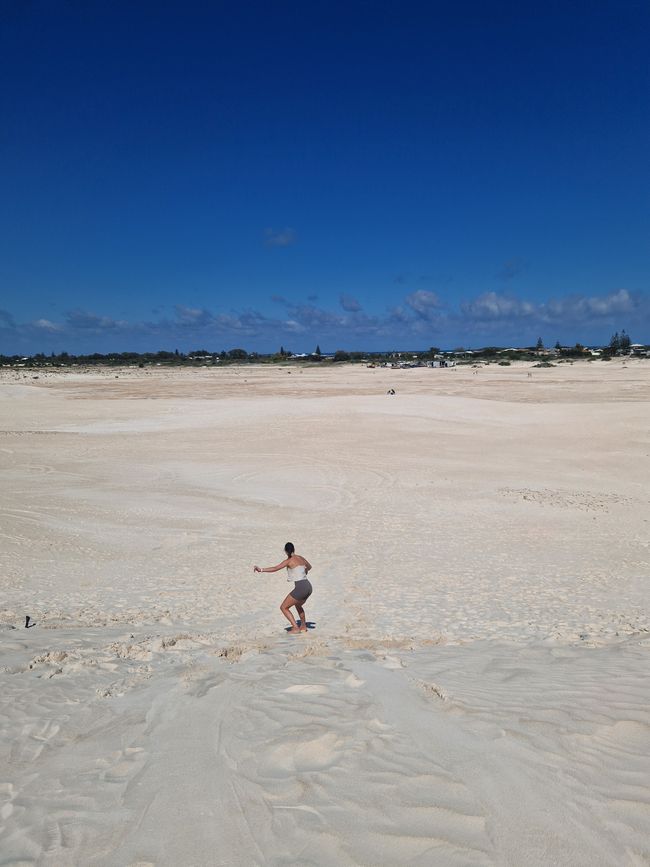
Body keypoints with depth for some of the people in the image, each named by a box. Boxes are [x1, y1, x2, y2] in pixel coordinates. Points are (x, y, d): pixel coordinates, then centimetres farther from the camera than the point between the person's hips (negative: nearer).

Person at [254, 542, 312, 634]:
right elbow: (309, 566, 36)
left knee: (283, 607, 3)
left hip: (300, 588, -8)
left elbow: (275, 569, -17)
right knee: (298, 605, 34)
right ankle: (303, 626, 42)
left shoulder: (289, 561, -5)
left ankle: (296, 628, -5)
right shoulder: (301, 558, 15)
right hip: (309, 586, 8)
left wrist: (261, 570, -18)